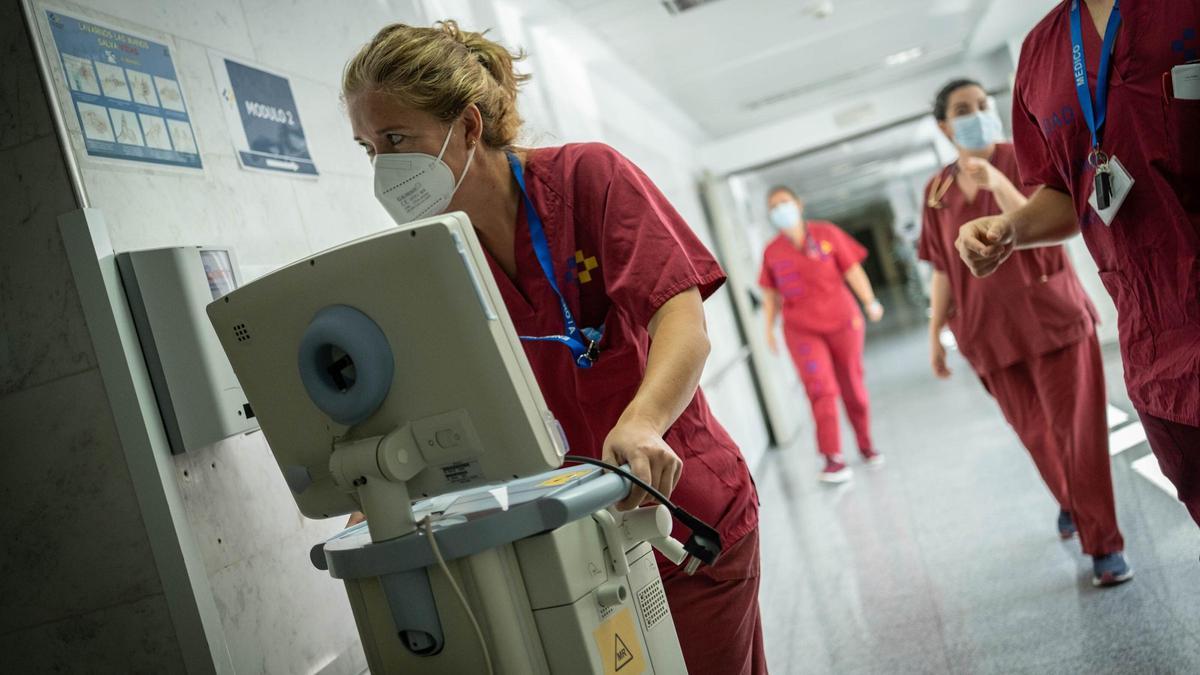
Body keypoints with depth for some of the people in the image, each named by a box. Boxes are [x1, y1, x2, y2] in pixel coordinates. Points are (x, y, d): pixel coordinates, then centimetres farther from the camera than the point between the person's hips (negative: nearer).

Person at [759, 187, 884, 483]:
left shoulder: (827, 233, 1)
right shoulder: (771, 251, 5)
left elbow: (852, 270, 1)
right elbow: (771, 295, 10)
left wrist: (870, 301, -3)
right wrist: (769, 328, 6)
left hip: (841, 322, 0)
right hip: (802, 330, 0)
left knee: (853, 388, 9)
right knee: (820, 389, -14)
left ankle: (865, 444, 30)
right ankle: (833, 458, -13)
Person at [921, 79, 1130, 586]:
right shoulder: (938, 191, 3)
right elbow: (943, 268, 7)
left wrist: (998, 184, -35)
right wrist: (935, 333, 6)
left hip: (1050, 313, -3)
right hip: (991, 329, 3)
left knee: (1075, 428, -3)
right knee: (1036, 432, 14)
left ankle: (1104, 543, 6)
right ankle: (1070, 501, 41)